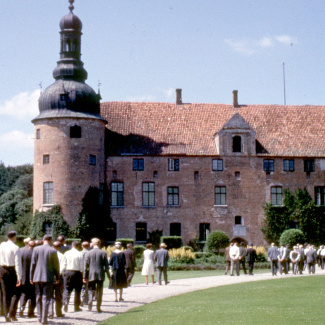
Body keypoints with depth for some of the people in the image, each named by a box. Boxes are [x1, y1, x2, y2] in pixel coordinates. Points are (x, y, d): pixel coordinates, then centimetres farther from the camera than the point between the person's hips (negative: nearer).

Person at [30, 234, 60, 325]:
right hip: (48, 277, -3)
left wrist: (31, 277, 9)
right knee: (46, 298, -1)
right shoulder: (53, 251, -6)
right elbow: (56, 265, -2)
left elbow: (33, 263, 2)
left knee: (39, 297, 15)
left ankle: (39, 317, 21)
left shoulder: (36, 249, 0)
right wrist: (57, 277, 11)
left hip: (37, 277, 3)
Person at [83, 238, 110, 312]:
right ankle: (98, 307, 9)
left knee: (91, 290, 11)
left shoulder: (89, 253, -1)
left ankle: (90, 300, -18)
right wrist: (108, 275, 9)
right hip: (100, 275, 0)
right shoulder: (103, 253, -2)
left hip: (91, 275, 0)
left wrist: (85, 277, 8)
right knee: (99, 291, 7)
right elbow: (106, 266, -1)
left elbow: (86, 266, 2)